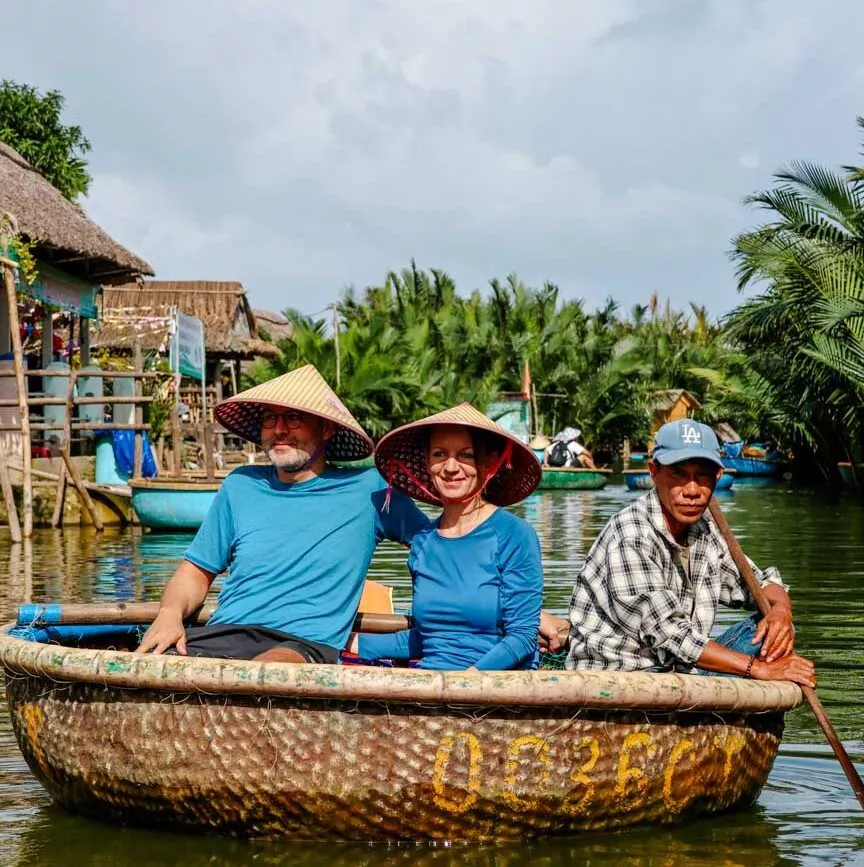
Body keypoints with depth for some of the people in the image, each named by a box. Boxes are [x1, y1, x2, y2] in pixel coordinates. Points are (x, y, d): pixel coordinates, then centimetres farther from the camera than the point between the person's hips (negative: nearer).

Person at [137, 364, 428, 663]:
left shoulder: (368, 489, 9)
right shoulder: (241, 485, 18)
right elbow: (198, 570, 22)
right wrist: (170, 613, 1)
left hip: (305, 644, -3)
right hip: (222, 635, 3)